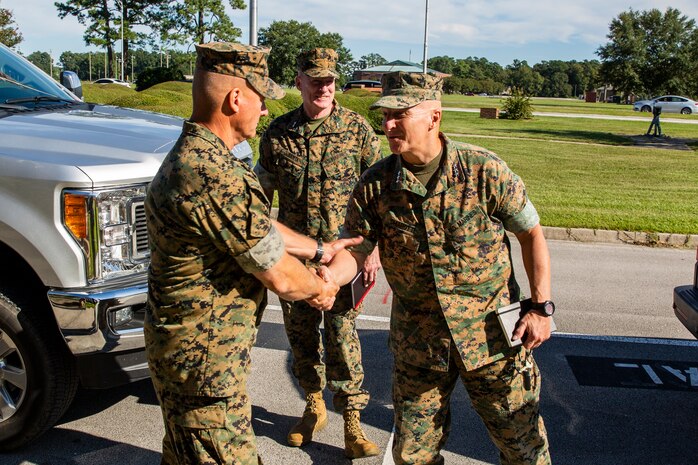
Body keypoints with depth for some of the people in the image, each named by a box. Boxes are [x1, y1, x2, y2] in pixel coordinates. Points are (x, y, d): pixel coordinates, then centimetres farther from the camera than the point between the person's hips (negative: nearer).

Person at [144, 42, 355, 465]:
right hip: (203, 357, -10)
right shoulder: (215, 177, -30)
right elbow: (279, 276, -21)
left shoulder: (190, 156, 5)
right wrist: (319, 288, -1)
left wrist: (320, 249, 22)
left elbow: (261, 228, 16)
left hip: (185, 343, 10)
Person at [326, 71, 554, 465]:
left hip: (492, 333, -2)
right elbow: (354, 251, -5)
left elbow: (531, 234, -4)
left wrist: (542, 308, -7)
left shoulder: (484, 170, -14)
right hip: (417, 340, 2)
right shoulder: (375, 185, -7)